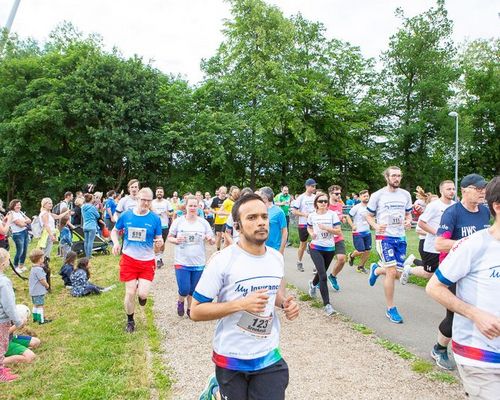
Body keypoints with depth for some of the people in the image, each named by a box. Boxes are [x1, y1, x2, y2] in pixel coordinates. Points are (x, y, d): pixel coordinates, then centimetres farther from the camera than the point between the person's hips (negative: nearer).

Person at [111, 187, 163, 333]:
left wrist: (159, 243, -25)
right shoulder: (126, 215, -3)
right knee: (130, 293, 2)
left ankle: (142, 293, 30)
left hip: (147, 261, 0)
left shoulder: (155, 219, -6)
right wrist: (116, 243, -9)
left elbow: (159, 239, -1)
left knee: (143, 294, -10)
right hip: (129, 259, 1)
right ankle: (130, 321, 27)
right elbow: (114, 231, 10)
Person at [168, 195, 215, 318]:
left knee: (193, 290, 13)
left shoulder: (203, 222, -1)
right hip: (182, 262, -2)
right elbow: (169, 237, 3)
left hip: (198, 263, 2)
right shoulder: (178, 221, -5)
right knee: (184, 290, -5)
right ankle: (180, 301, 30)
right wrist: (176, 240, -18)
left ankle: (190, 308, 37)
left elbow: (213, 241, 3)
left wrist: (210, 239, -20)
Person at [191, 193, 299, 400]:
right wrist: (241, 304, -25)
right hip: (231, 359, -4)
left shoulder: (277, 258, 0)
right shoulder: (222, 261, -17)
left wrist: (285, 303, -4)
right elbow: (195, 311, -15)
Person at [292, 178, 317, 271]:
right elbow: (294, 211, -10)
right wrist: (305, 214, -20)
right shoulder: (301, 197, -8)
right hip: (303, 224, -3)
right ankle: (299, 262, 29)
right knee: (303, 244, 9)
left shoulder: (315, 197, 4)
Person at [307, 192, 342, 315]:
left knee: (321, 272, 21)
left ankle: (313, 284, 56)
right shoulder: (312, 215, 0)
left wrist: (326, 228, -22)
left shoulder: (332, 214, -5)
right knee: (323, 276, -15)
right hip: (315, 248, -1)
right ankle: (327, 304, -11)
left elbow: (338, 231, -7)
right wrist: (311, 233, -4)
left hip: (329, 248, 2)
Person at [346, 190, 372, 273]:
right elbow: (348, 216, -8)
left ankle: (361, 266, 24)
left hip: (367, 232, 6)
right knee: (360, 251, -9)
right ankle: (351, 256, 24)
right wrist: (352, 226, -14)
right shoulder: (356, 207, -11)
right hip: (358, 232, -6)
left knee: (367, 251, 5)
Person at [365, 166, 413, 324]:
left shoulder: (406, 195, 7)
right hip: (385, 237, -5)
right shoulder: (377, 195, -5)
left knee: (398, 273, 7)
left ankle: (376, 269, 41)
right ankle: (391, 309, 3)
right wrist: (376, 226, -17)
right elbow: (369, 215, 3)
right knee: (392, 272, -12)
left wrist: (408, 221, -6)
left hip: (401, 237, 5)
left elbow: (408, 214, 18)